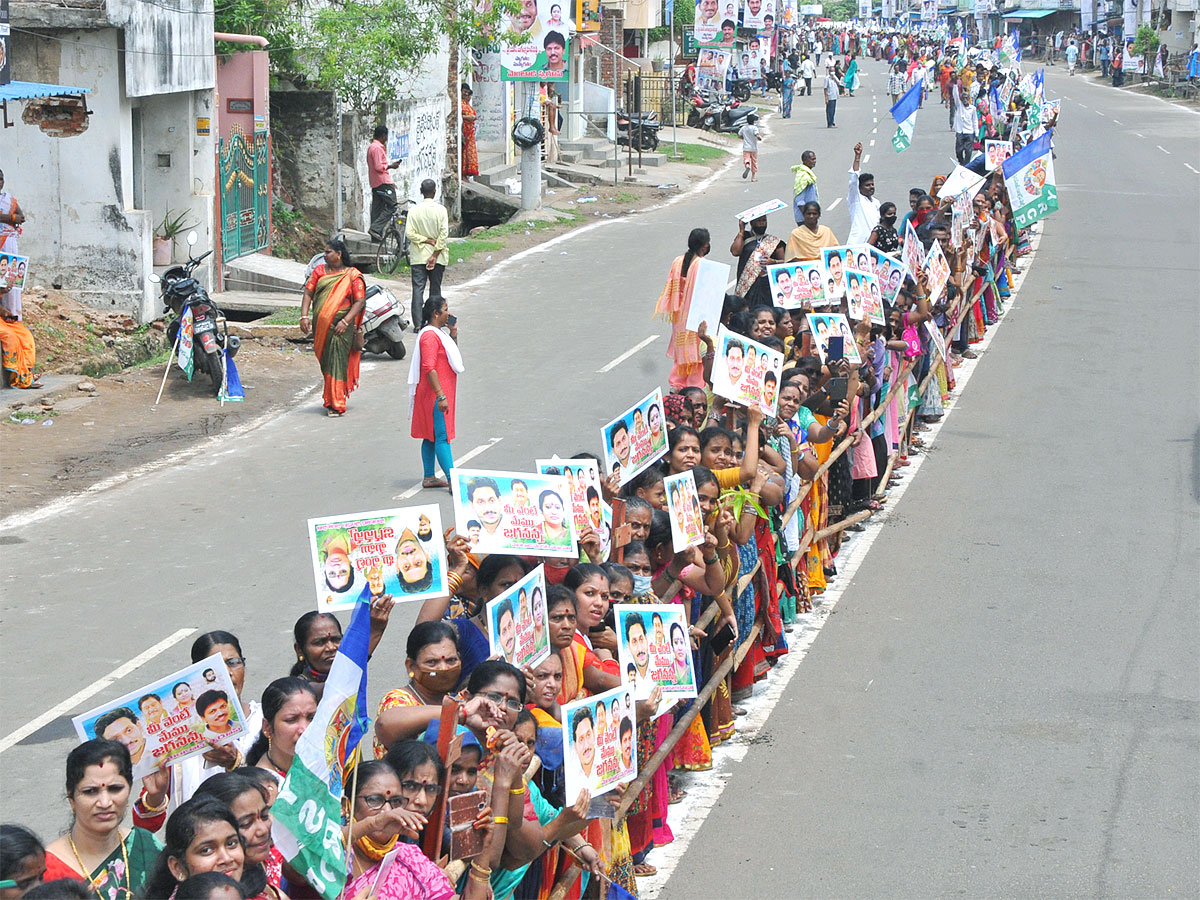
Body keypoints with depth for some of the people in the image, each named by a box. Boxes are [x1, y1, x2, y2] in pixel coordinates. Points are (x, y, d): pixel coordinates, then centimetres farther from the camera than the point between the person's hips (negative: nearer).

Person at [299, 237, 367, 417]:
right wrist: (304, 316, -6)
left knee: (336, 363, -9)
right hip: (320, 326, 5)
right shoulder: (320, 270, 10)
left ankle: (336, 404, -6)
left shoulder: (352, 275, -2)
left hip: (340, 327, -5)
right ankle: (330, 399, 27)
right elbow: (308, 293, 7)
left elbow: (359, 302, -7)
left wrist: (345, 321, -17)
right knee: (324, 361, 12)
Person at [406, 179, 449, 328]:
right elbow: (444, 233, -12)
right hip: (437, 256, 0)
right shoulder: (441, 209, -7)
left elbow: (410, 233, -9)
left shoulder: (414, 210, -4)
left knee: (418, 288, -1)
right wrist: (435, 255, -10)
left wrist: (426, 240, -3)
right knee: (435, 288, 11)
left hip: (418, 256, 0)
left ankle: (418, 322, -9)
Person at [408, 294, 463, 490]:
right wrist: (441, 396, -26)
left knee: (431, 436, 14)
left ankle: (429, 477, 20)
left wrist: (453, 336, 9)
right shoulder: (429, 336, -18)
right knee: (442, 437, -11)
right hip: (435, 394, -10)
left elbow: (452, 356, 25)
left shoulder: (439, 332, 13)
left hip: (442, 391, 10)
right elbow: (429, 368, -24)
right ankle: (453, 481, -14)